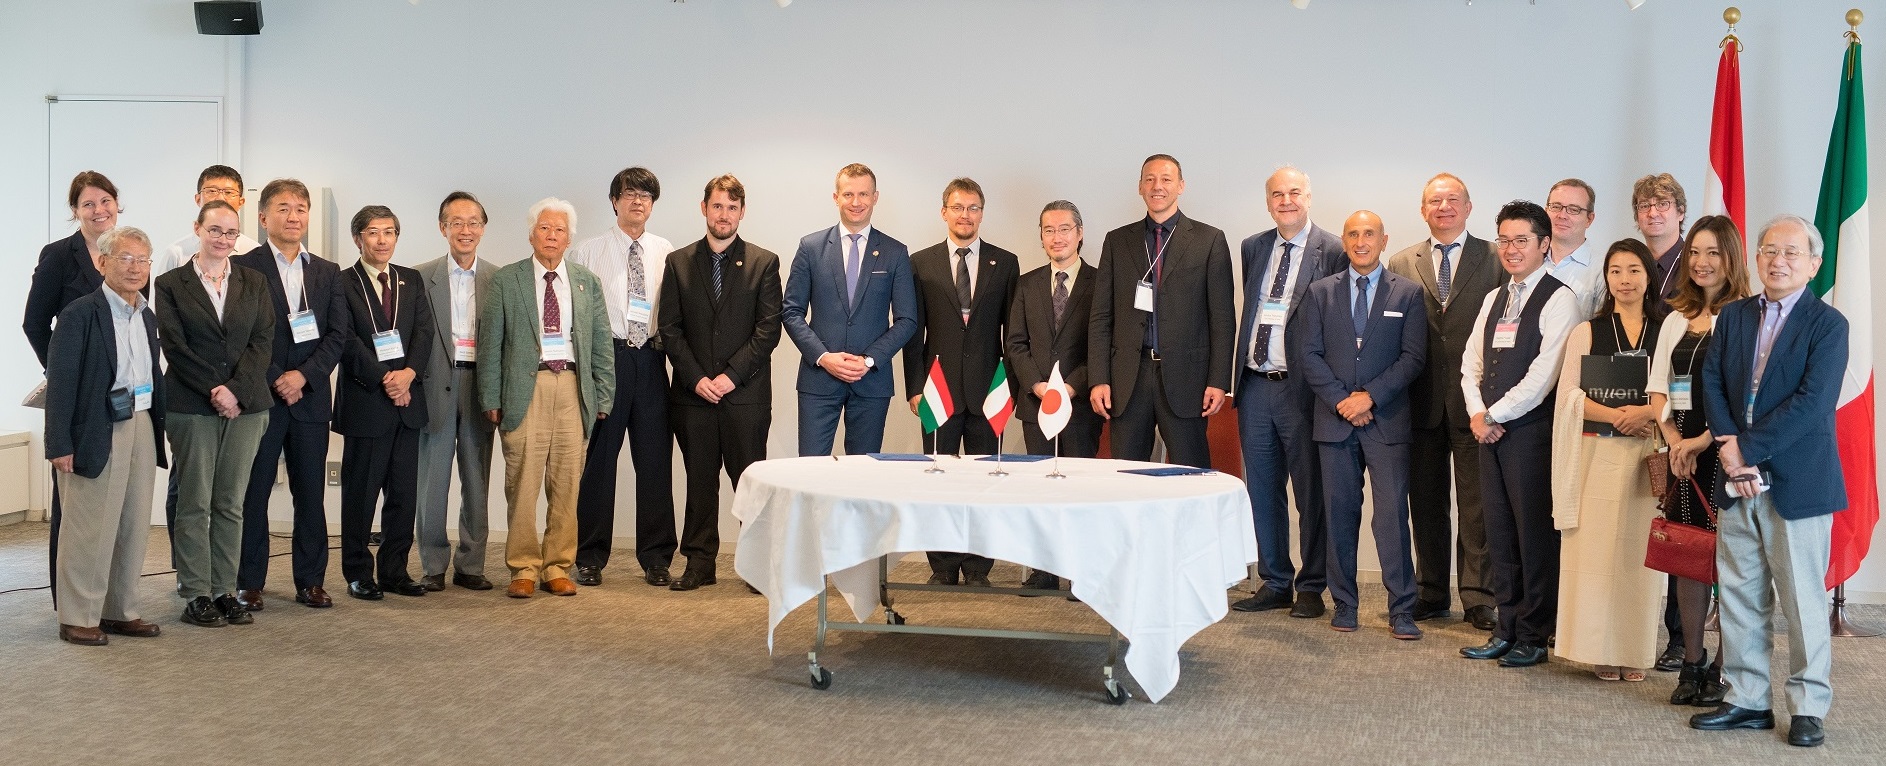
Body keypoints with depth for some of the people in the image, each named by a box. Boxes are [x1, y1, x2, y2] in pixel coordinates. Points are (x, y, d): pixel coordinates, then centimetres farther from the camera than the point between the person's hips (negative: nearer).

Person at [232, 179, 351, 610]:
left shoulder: (327, 273, 13)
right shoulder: (243, 267, 0)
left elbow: (339, 333, 5)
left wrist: (303, 374, -8)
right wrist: (274, 380, -12)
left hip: (311, 396, 3)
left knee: (311, 493, 6)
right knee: (253, 493, 3)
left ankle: (310, 581, 13)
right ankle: (249, 584, 10)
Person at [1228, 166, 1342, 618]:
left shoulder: (1333, 251, -5)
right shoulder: (1252, 248, 12)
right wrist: (1238, 377, 12)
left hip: (1303, 389, -5)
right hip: (1256, 387, 5)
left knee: (1311, 492, 4)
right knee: (1262, 491, 10)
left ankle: (1311, 588, 15)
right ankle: (1275, 583, 21)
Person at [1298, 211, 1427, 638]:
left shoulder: (1408, 293, 6)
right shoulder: (1321, 293, 10)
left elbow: (1413, 357, 0)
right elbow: (1310, 355, 5)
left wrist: (1370, 396, -11)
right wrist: (1342, 400, -8)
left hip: (1388, 420, -2)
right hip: (1334, 420, 2)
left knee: (1392, 515, -7)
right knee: (1340, 516, 5)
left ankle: (1401, 611, -2)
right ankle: (1344, 604, 14)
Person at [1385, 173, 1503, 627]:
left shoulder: (1495, 260, 4)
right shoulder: (1401, 264, 10)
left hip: (1474, 400, -2)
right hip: (1423, 401, 3)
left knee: (1477, 504, -1)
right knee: (1426, 503, 10)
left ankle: (1478, 599, 6)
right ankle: (1432, 594, 20)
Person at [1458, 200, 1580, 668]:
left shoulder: (1558, 299, -7)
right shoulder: (1493, 300, 17)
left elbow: (1542, 375, -15)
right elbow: (1472, 363, 15)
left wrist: (1495, 415, -10)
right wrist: (1477, 414, -1)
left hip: (1532, 432, -7)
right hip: (1490, 431, 7)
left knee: (1535, 534, -1)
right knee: (1499, 533, 10)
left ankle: (1535, 636, 9)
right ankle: (1508, 628, 19)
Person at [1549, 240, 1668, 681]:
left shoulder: (1666, 331, 9)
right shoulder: (1586, 332, 8)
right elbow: (1569, 394, 1)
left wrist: (1647, 413, -17)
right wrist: (1616, 415, -14)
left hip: (1649, 455, 0)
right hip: (1597, 455, 0)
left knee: (1639, 550, 0)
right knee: (1596, 549, -2)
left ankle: (1636, 651, 8)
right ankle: (1601, 651, 4)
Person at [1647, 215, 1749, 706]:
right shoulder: (1676, 320, 15)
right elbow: (1659, 389, 12)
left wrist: (1704, 441, -14)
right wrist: (1672, 438, -3)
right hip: (1683, 452, 5)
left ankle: (1723, 671, 6)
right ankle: (1692, 663, 16)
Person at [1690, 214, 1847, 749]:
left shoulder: (1827, 324, -6)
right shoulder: (1734, 316, 11)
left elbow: (1811, 402, -15)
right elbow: (1712, 383, 4)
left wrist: (1747, 449, -18)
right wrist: (1728, 447, -11)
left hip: (1797, 483, -5)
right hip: (1738, 482, 5)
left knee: (1802, 599, 3)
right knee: (1738, 597, 9)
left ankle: (1808, 708, 14)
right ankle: (1746, 701, 19)